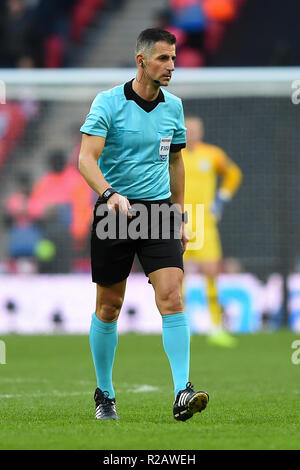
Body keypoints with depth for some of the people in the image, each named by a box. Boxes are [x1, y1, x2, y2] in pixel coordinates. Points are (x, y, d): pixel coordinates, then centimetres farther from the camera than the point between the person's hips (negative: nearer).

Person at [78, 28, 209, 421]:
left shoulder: (173, 106, 7)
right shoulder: (108, 103, -8)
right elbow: (87, 158, -17)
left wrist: (180, 216, 19)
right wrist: (110, 193, -35)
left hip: (159, 211, 3)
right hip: (114, 213, -3)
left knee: (172, 297, -14)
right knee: (109, 307, 7)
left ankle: (183, 393, -19)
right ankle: (104, 394, 23)